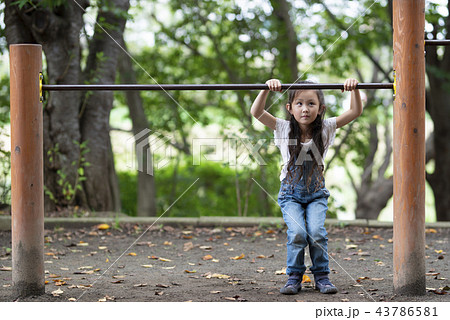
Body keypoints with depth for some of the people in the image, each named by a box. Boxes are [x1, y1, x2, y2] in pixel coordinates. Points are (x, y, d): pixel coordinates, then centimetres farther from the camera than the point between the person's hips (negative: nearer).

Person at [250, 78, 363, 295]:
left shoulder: (325, 129, -5)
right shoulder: (284, 129, -7)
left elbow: (355, 111, -10)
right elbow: (256, 112, -18)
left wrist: (354, 89, -25)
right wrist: (267, 88, -30)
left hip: (316, 192, 1)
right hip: (291, 192, 0)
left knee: (316, 232, -19)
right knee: (297, 232, -21)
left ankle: (321, 276, -1)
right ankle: (294, 277, -3)